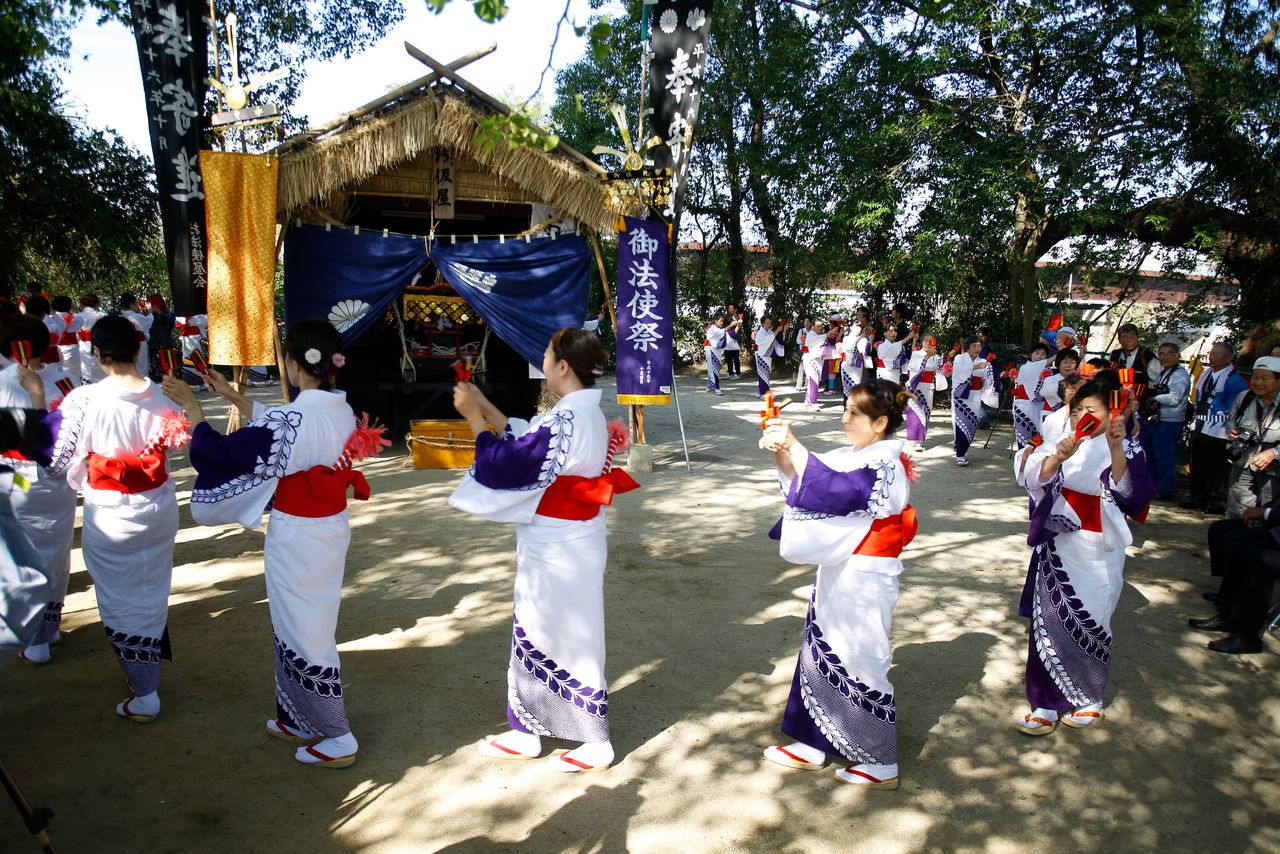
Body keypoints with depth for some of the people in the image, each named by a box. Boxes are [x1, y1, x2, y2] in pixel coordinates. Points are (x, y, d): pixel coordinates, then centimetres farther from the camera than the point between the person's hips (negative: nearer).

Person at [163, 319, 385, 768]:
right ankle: (300, 721, 39)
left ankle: (337, 740, 20)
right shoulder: (340, 411, -1)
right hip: (330, 529, 8)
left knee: (303, 635, 8)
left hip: (297, 539, -8)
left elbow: (223, 453, -15)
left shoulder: (293, 418, -26)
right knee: (300, 626, 23)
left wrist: (193, 409, -2)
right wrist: (236, 398, 22)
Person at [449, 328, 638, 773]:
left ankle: (596, 743, 22)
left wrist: (473, 417, -15)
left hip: (559, 551, -10)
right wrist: (485, 407, 12)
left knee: (566, 640, 5)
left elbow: (509, 464, -24)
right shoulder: (585, 413, 5)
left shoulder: (568, 419, -25)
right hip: (555, 546, 10)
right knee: (536, 635, 19)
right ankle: (527, 731, 34)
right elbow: (527, 442, 13)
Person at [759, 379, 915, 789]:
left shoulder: (887, 467, -19)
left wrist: (793, 446, -34)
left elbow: (837, 490, -34)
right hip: (838, 573, 9)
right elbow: (801, 477, 7)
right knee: (821, 655, 16)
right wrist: (781, 451, -12)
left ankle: (882, 763, 21)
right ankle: (813, 745, 30)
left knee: (859, 663, 3)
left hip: (864, 581, -9)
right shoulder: (853, 456, 6)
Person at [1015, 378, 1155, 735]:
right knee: (1050, 621, 4)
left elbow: (1125, 490, -21)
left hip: (1096, 550, -2)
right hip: (1057, 546, 3)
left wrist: (1116, 448, -34)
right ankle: (1047, 704, 14)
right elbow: (1036, 478, -9)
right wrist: (1058, 456, -27)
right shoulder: (1061, 442, 3)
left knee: (1088, 623, 8)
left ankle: (1088, 699, 30)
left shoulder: (1126, 448, -6)